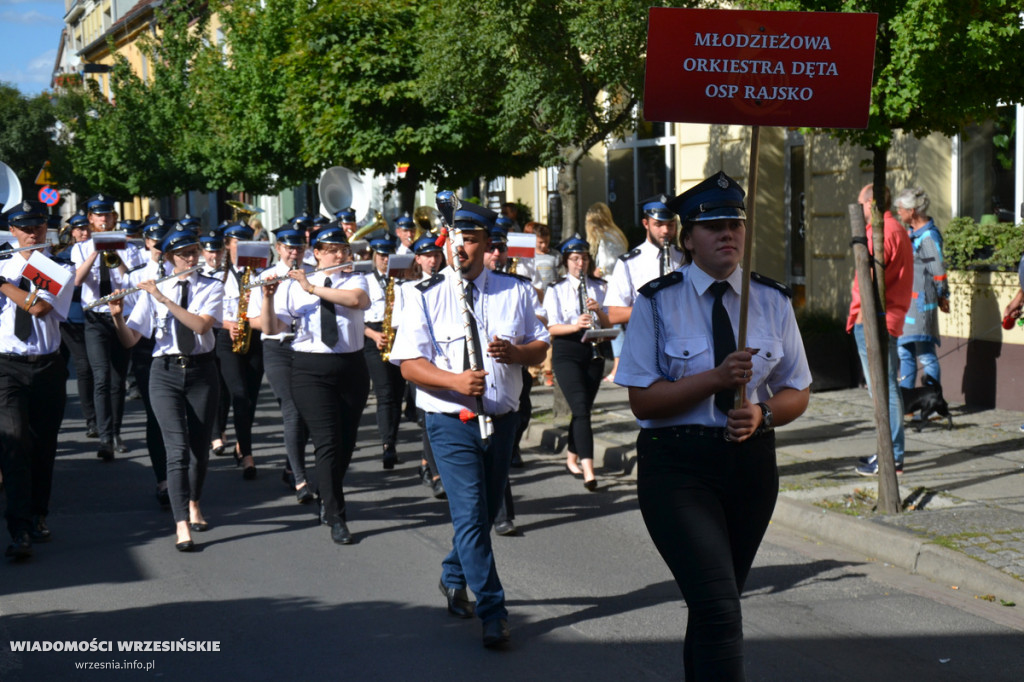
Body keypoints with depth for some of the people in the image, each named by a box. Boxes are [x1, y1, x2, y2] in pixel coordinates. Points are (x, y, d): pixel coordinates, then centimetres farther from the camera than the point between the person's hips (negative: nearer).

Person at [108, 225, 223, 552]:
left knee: (200, 445, 10)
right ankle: (182, 526, -18)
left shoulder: (212, 287, 2)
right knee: (177, 447, -13)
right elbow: (130, 339, 1)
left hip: (201, 370, 1)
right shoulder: (153, 291, 4)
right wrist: (118, 316, -18)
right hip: (166, 372, -1)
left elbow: (201, 324, -17)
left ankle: (194, 504, 36)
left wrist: (165, 299, -22)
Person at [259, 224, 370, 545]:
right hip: (311, 370, -2)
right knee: (328, 442, -11)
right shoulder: (294, 286, 3)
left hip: (351, 367, 2)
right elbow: (271, 328, -3)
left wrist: (313, 288, -23)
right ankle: (336, 518, -7)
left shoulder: (354, 280, 4)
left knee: (347, 442, 10)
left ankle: (327, 499, 34)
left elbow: (357, 300, -21)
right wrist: (268, 297, -19)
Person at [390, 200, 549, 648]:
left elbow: (540, 349, 9)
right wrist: (456, 381, -25)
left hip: (502, 419, 4)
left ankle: (453, 578, 41)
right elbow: (409, 365, -9)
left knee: (485, 511, 16)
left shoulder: (513, 292, 7)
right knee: (470, 515, -11)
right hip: (451, 422, -4)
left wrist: (514, 352, -14)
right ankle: (493, 613, -5)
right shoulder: (426, 297, -4)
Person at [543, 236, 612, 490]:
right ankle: (588, 469, -27)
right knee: (581, 407, -17)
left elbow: (609, 325, 7)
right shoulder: (556, 290, 3)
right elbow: (552, 327, -8)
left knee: (584, 408, 9)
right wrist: (575, 326, -26)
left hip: (594, 351, 4)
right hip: (567, 352, -4)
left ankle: (572, 457, 29)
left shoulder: (600, 287, 12)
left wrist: (598, 311, -14)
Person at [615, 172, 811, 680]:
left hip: (752, 461, 5)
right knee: (717, 607, -18)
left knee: (716, 605, 17)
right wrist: (716, 378, -22)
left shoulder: (772, 302, 6)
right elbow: (643, 400, -9)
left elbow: (797, 394, 10)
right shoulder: (656, 303, -5)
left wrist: (762, 413, -13)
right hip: (677, 465, -4)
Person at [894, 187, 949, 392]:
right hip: (905, 302, 9)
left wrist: (942, 297, -4)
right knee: (904, 352, 15)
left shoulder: (928, 236, -15)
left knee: (925, 353, -6)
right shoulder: (911, 232, 12)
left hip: (921, 302, -9)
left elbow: (938, 271, -12)